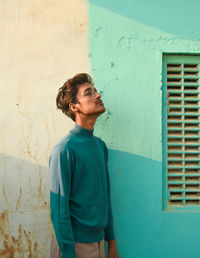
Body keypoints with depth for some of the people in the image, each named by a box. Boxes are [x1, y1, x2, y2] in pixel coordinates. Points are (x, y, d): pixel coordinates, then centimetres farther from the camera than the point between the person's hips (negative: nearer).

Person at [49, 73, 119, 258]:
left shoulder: (100, 145, 6)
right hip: (75, 243, -6)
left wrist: (111, 241, 12)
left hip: (99, 240, 7)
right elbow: (59, 207, -17)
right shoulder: (65, 149, -16)